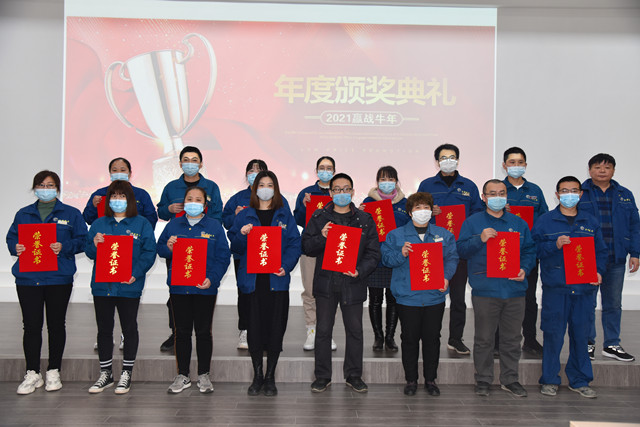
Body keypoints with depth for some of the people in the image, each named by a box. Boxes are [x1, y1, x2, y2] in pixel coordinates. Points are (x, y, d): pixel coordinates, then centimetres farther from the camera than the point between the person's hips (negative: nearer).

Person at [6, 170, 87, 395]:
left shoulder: (71, 214, 6)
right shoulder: (23, 214, 14)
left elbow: (82, 240, 1)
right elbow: (11, 238, 16)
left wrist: (64, 247, -16)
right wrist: (15, 247, -5)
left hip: (59, 278, -2)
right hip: (27, 278, 2)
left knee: (56, 325, 6)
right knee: (31, 326, 2)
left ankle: (53, 372, 19)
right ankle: (32, 374, 14)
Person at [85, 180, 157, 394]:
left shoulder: (141, 224, 0)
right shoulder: (98, 224, 11)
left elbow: (149, 253, -6)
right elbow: (89, 252, 10)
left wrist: (135, 274, -19)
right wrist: (94, 245, -13)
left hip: (129, 286, -3)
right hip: (102, 285, 4)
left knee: (129, 329, 5)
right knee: (104, 329, 10)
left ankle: (126, 374, 17)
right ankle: (105, 374, 23)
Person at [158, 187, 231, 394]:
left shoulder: (214, 226, 1)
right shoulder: (173, 225, 9)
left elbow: (223, 256, -3)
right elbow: (160, 249, 13)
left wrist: (212, 279, -15)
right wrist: (168, 248, -10)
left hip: (205, 288, -2)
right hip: (178, 287, 2)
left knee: (203, 332, 6)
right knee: (182, 332, 9)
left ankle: (204, 375, 18)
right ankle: (182, 376, 20)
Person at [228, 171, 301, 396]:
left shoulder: (284, 215, 8)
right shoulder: (244, 216, 8)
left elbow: (295, 244, 1)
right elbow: (234, 247, 7)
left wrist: (285, 266, -14)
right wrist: (241, 235, -14)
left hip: (277, 279, 0)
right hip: (252, 279, 0)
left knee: (276, 326, 3)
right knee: (254, 327, 3)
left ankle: (270, 377, 17)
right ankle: (257, 376, 19)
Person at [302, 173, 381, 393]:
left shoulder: (364, 220, 6)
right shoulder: (319, 218, 6)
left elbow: (373, 253, 4)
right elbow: (306, 247, 3)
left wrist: (360, 271, -12)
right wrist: (321, 237, -16)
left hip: (353, 284, 0)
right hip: (325, 282, 0)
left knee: (355, 330, 7)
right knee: (323, 330, 5)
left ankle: (353, 375, 23)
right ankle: (322, 376, 18)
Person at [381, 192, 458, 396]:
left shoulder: (444, 235, 8)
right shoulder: (396, 235, 3)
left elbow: (452, 258, 6)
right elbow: (386, 258, 0)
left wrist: (446, 277, -10)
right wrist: (401, 253, -18)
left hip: (435, 296, 2)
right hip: (407, 296, -1)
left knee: (432, 339, 9)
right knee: (409, 339, 6)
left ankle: (430, 379, 24)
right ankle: (411, 379, 20)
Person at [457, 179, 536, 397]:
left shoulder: (519, 223, 13)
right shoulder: (472, 222, 3)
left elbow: (530, 250, 14)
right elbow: (461, 250, -3)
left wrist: (524, 269, -3)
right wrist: (480, 239, -18)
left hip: (514, 289, 3)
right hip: (485, 290, -3)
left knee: (512, 338, 11)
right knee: (484, 338, 5)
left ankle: (510, 379, 25)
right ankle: (483, 380, 18)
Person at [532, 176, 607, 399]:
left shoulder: (591, 222, 12)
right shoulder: (544, 221, 2)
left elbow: (600, 251, 14)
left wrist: (598, 271, -2)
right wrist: (555, 245, -19)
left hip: (583, 287, 3)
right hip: (555, 287, -3)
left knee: (581, 333, 9)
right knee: (553, 334, 0)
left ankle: (579, 380, 23)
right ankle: (549, 380, 14)